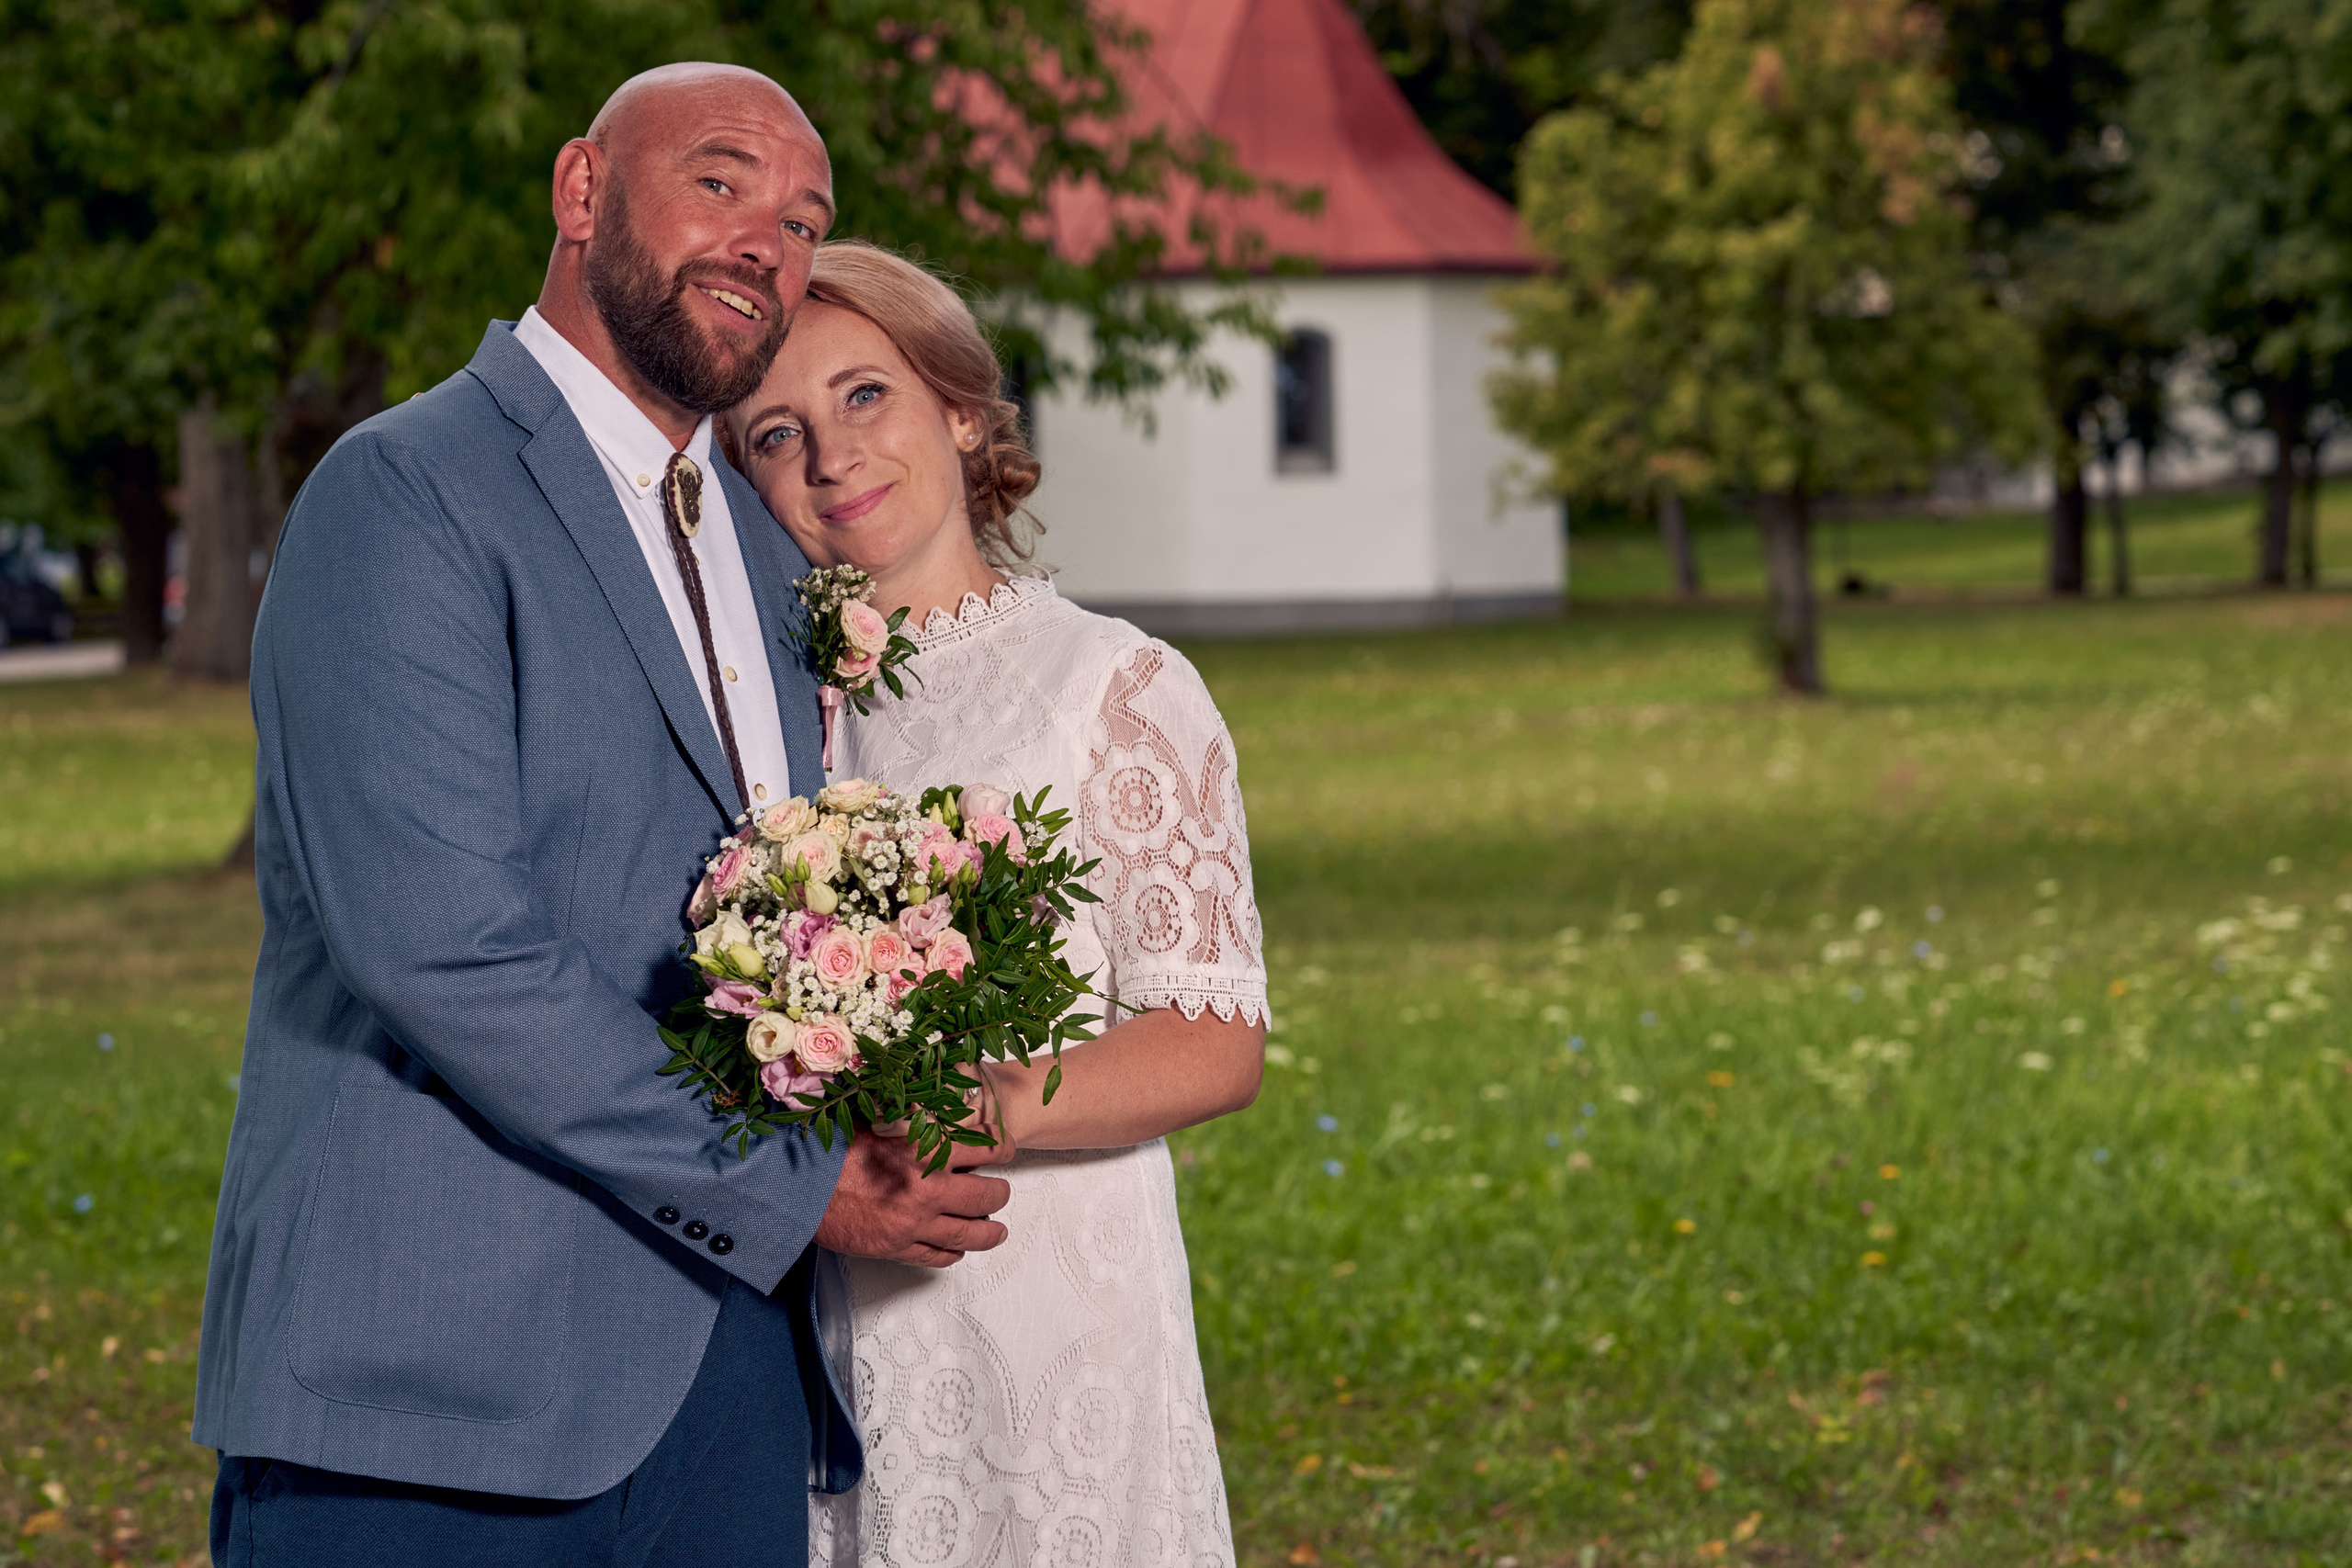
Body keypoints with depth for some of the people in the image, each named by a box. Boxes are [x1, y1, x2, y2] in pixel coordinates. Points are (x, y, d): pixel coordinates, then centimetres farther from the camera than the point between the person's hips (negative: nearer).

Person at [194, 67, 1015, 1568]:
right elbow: (438, 940, -18)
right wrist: (790, 1189, -13)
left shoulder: (765, 541, 19)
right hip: (448, 1384, -7)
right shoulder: (404, 497, -8)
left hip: (736, 1372, 7)